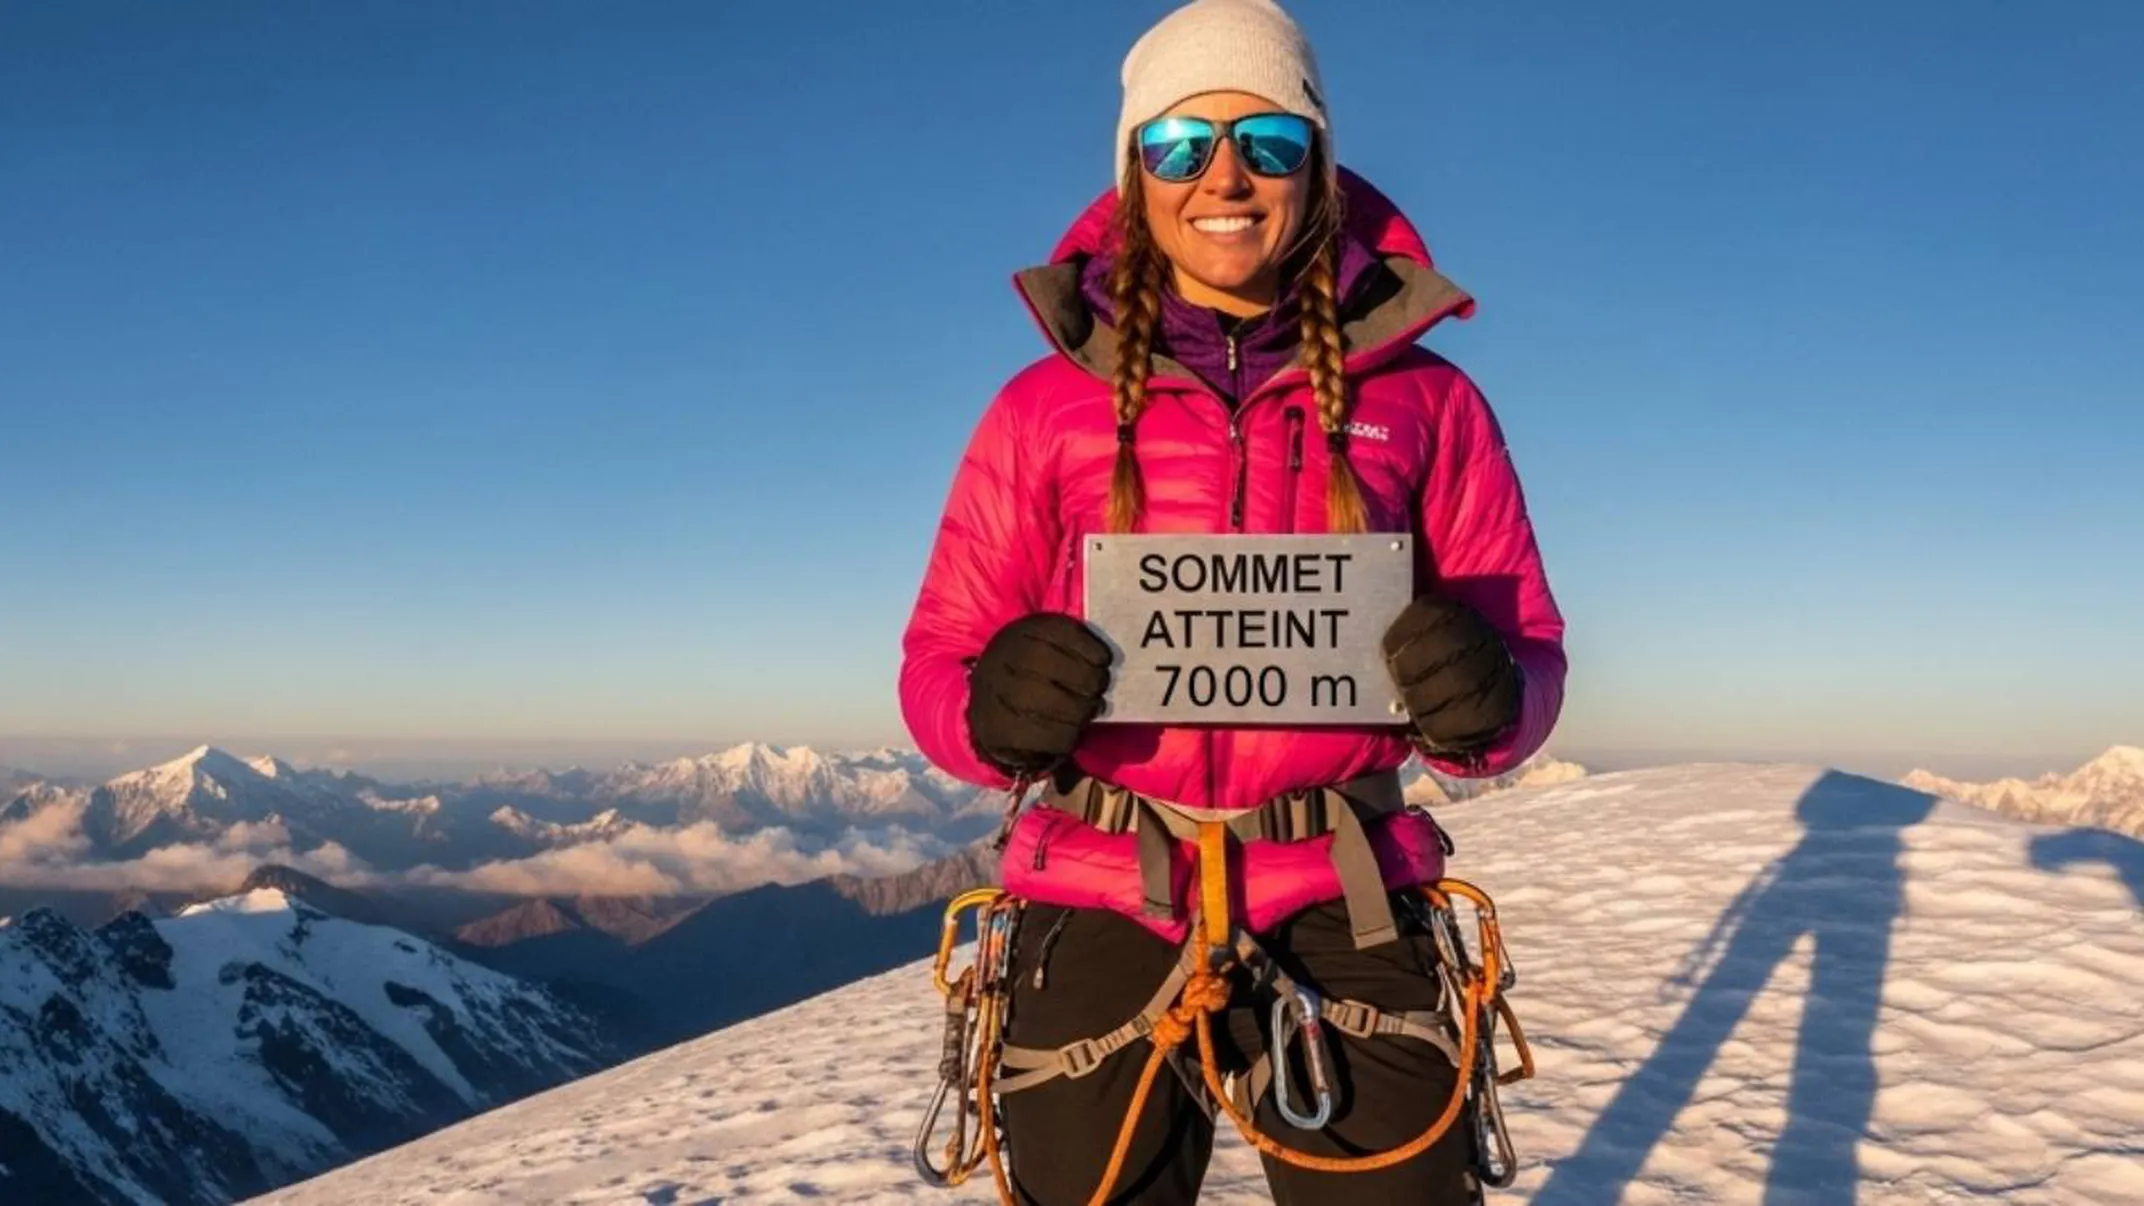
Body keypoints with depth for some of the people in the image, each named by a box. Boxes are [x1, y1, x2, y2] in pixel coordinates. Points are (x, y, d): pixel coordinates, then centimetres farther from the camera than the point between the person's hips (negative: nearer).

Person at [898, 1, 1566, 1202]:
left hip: (1343, 916, 0)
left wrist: (1487, 698, -19)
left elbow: (1530, 657, 5)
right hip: (1102, 912, 1)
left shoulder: (1424, 400, 3)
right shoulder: (1048, 405, 2)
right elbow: (936, 663, 3)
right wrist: (992, 711, -21)